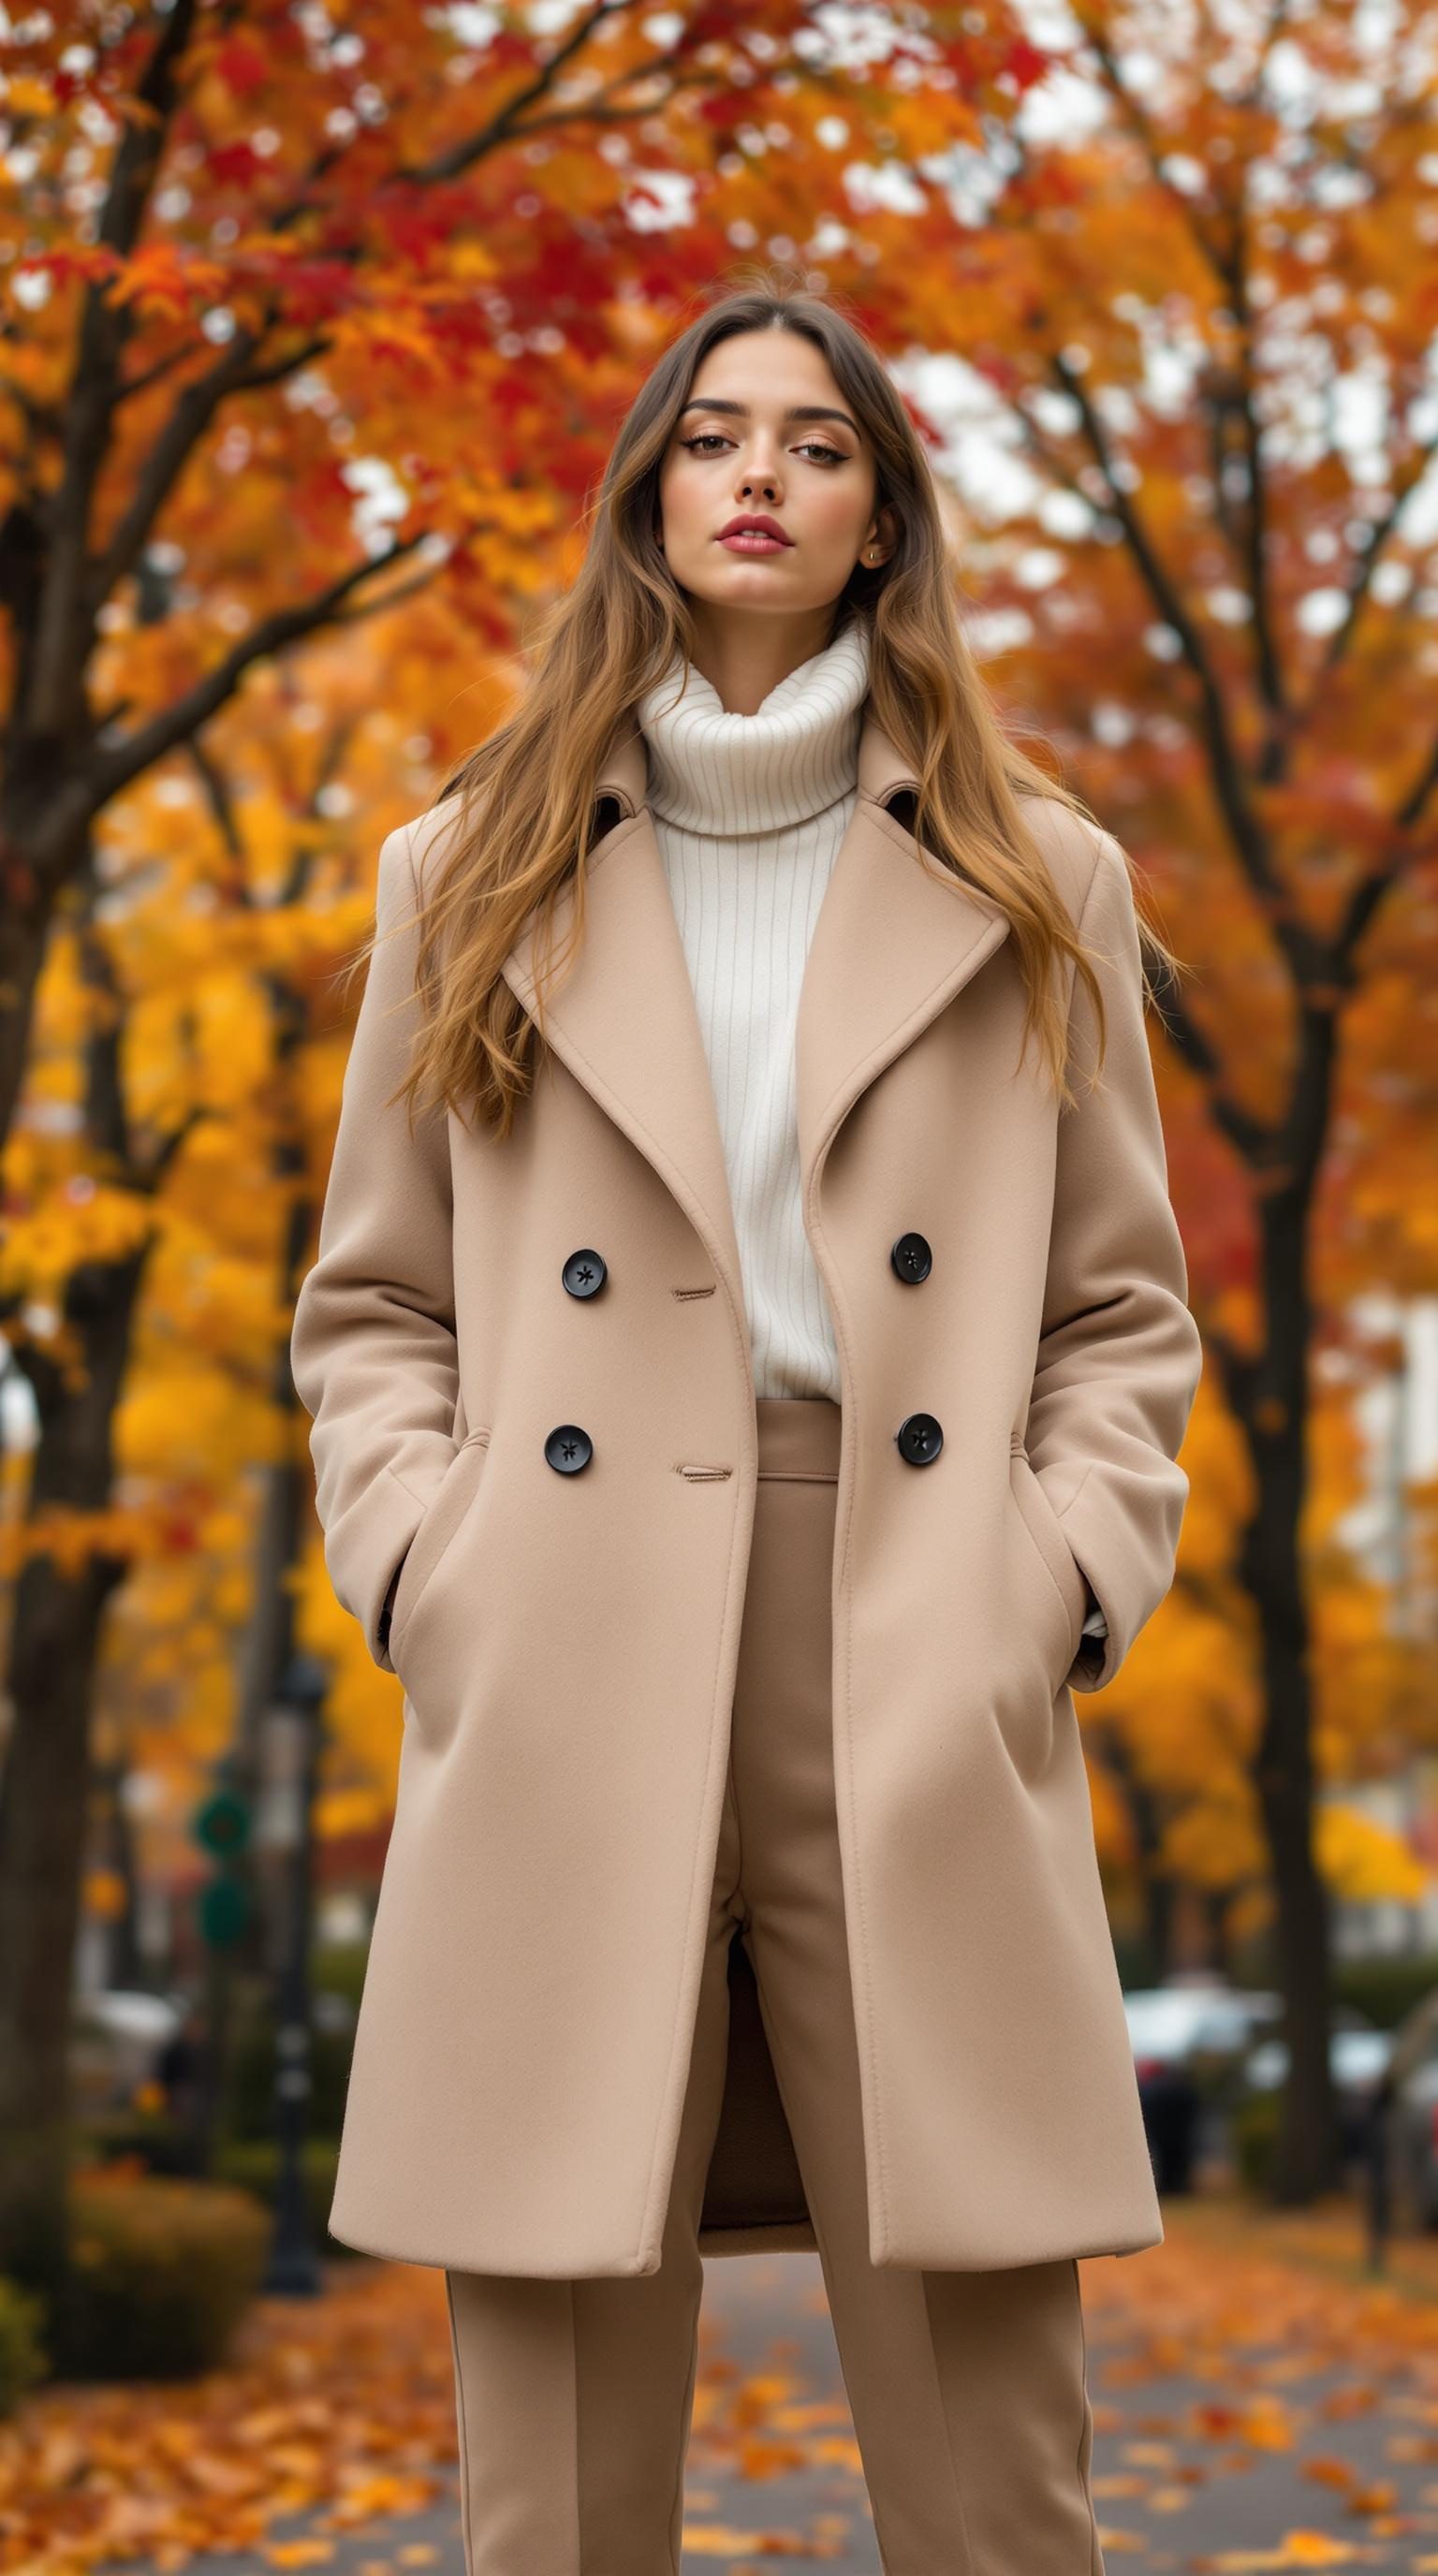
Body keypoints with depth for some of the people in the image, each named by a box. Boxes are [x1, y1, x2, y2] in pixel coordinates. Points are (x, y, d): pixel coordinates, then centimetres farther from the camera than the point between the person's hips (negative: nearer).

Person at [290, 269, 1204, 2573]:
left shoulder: (1041, 890, 13)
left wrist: (1060, 1589, -1)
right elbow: (369, 1310, 14)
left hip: (927, 1729, 0)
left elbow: (1124, 1313, 14)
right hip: (567, 1710, 0)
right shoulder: (475, 877, 13)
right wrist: (429, 1580, -1)